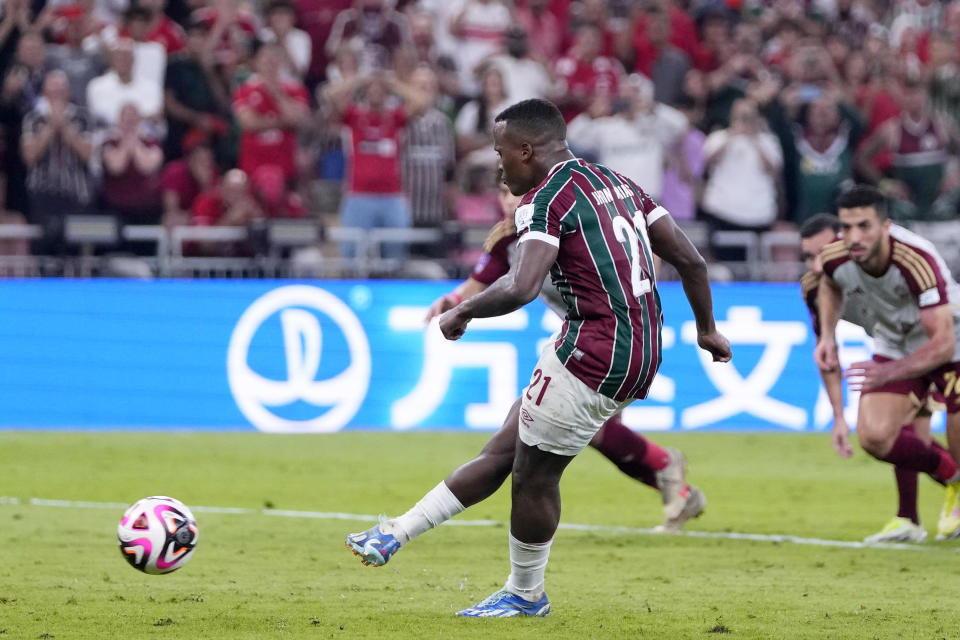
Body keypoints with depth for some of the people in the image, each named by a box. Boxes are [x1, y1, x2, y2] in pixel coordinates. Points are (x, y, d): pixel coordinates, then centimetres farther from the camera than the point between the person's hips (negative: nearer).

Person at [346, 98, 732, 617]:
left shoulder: (547, 199, -11)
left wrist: (461, 312, -8)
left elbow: (521, 287, -25)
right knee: (508, 448, 14)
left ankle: (525, 594, 20)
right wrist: (706, 328, 28)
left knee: (535, 473, 5)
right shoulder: (617, 183, 15)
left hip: (593, 356, -9)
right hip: (642, 355, 9)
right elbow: (690, 260, 16)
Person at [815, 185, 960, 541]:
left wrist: (888, 372, -49)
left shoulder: (918, 261, -38)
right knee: (875, 438, -14)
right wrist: (827, 336, -6)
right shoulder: (834, 258, -21)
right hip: (894, 345, 5)